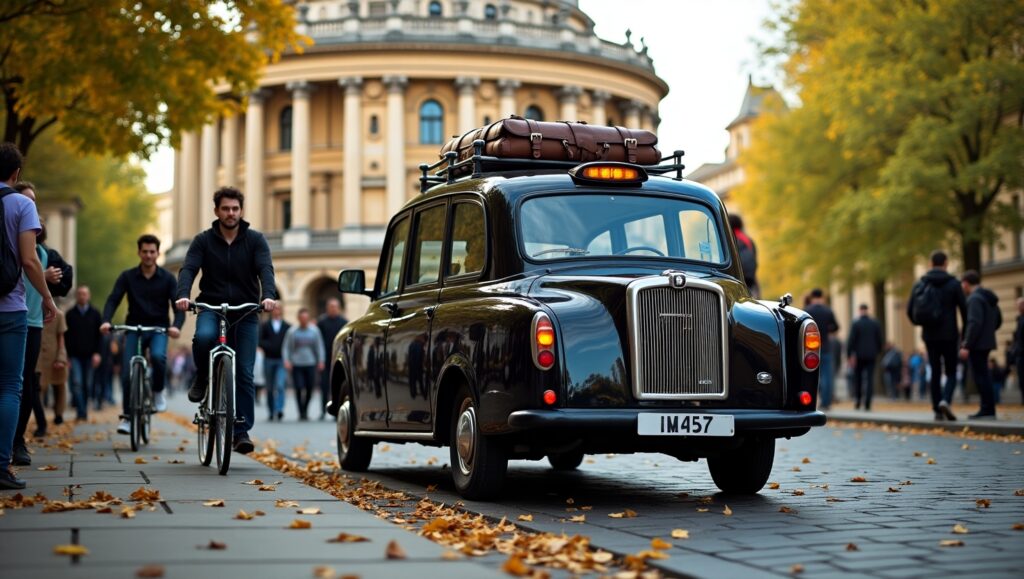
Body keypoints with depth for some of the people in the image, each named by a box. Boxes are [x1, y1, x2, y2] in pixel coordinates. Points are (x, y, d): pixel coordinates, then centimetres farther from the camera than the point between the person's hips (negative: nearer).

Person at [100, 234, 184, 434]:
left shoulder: (167, 278, 0)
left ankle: (158, 392, -4)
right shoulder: (127, 277, 1)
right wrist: (106, 321, -27)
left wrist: (176, 326, -27)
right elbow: (113, 300, -7)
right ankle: (126, 416, 6)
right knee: (127, 373, -9)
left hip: (158, 328, -1)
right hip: (134, 328, 1)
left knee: (158, 356, -31)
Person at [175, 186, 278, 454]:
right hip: (211, 308, 0)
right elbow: (188, 269, -12)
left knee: (244, 373, -5)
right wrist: (182, 295, -33)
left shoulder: (255, 240, 0)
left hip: (246, 312, 1)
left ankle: (242, 431, 3)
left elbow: (265, 269, -13)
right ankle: (202, 377, -5)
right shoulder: (203, 240, 1)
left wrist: (268, 295, -34)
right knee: (203, 336, -35)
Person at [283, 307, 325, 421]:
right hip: (296, 364, -1)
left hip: (311, 364, 2)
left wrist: (321, 361, 3)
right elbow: (286, 347, 6)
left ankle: (305, 410, 24)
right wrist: (286, 360, -6)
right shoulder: (292, 331, 3)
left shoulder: (314, 330, 6)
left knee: (309, 389, 3)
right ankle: (301, 413, 0)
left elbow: (320, 346, 10)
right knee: (299, 388, -9)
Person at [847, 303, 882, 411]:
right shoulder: (875, 324, 3)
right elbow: (879, 340, 5)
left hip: (859, 355, -2)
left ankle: (858, 402, 9)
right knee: (869, 379, -1)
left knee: (857, 378, 13)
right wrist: (877, 352, 18)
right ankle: (867, 404, -10)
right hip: (871, 355, 2)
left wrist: (849, 355, -9)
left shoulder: (856, 324, -5)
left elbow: (851, 341, -10)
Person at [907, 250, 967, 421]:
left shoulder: (920, 284, 5)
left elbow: (910, 310, 4)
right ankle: (945, 400, -20)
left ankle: (937, 410, 7)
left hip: (929, 336, 3)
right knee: (951, 372, 4)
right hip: (949, 335, -3)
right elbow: (964, 309, -6)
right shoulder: (953, 284, -4)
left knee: (935, 372, 10)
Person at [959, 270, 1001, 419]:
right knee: (983, 375, 14)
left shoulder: (974, 298, -14)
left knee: (981, 376, -7)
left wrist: (966, 345, -22)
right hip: (987, 343, 10)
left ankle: (988, 410, -7)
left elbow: (974, 323, -22)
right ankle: (986, 410, 17)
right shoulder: (990, 298, 16)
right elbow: (998, 320, 22)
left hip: (976, 345, -10)